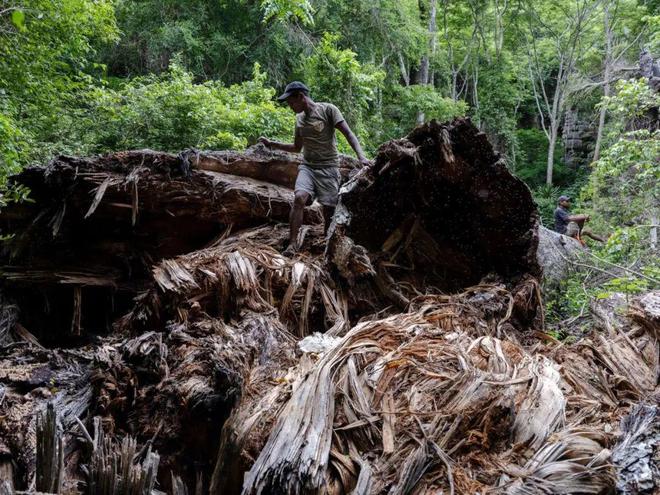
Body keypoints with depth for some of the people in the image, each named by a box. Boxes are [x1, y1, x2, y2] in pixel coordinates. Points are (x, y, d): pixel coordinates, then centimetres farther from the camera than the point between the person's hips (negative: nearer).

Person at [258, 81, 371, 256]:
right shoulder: (299, 118, 15)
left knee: (329, 209, -7)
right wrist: (272, 144, 15)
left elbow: (348, 133, -10)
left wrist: (361, 156, -25)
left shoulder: (327, 110, -4)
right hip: (307, 166, 4)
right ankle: (292, 243, -22)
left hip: (328, 167, -4)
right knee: (299, 197, -22)